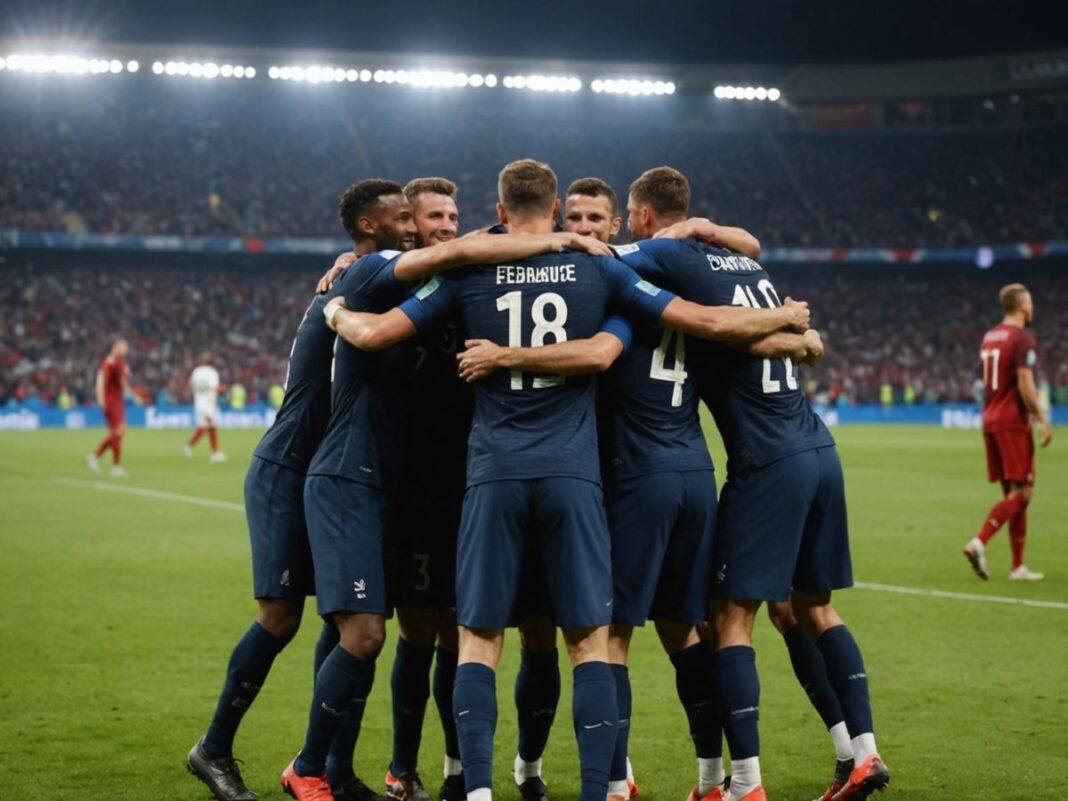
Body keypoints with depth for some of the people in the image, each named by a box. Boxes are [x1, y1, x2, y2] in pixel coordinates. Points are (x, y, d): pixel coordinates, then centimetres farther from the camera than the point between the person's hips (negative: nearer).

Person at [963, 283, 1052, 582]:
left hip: (990, 422, 9)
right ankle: (979, 543, -20)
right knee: (1021, 492, -6)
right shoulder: (1022, 338, -11)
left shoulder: (989, 337, 15)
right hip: (1013, 422, -9)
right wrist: (1043, 420, -13)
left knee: (1014, 492, 11)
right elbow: (1025, 386, -18)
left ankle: (1018, 566, 11)